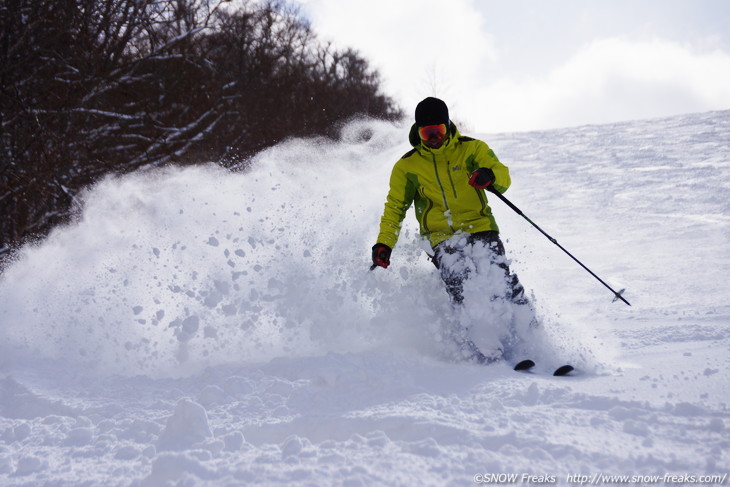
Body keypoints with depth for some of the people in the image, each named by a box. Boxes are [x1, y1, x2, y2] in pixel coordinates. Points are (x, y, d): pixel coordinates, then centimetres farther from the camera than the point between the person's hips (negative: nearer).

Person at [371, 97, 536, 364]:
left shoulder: (471, 149, 5)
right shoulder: (407, 166, 8)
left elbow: (503, 176, -6)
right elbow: (395, 207, 15)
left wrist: (489, 177, -30)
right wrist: (384, 244, 2)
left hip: (480, 228, 0)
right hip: (443, 239, 0)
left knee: (500, 280, -21)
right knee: (463, 292, -23)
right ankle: (486, 354, -30)